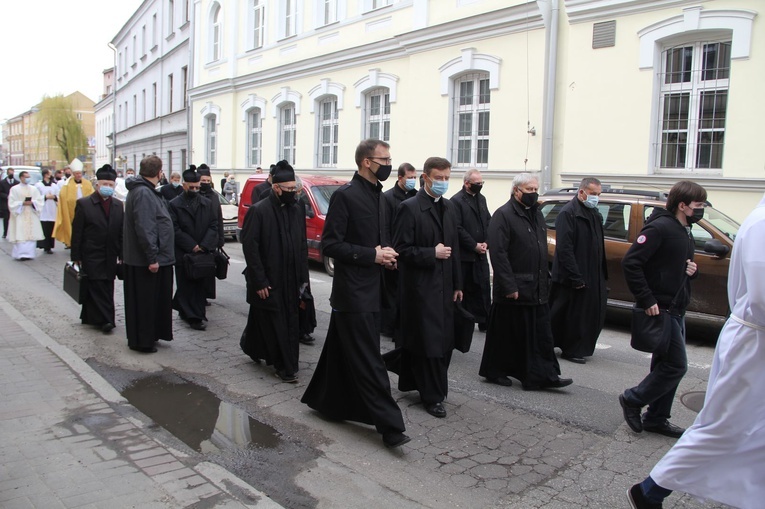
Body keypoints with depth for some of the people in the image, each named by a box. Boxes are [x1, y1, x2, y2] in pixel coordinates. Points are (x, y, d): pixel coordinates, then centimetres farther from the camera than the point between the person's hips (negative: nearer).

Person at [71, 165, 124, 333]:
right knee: (97, 287, -6)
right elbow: (76, 232, -3)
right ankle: (105, 320, -3)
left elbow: (122, 232, 10)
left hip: (110, 257, 4)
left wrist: (122, 255, 6)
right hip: (92, 255, -4)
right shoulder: (84, 204, -2)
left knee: (107, 288, 6)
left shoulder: (118, 205, 9)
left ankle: (90, 317, 20)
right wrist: (76, 257, -6)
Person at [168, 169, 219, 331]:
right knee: (186, 285, -1)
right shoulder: (174, 205, -1)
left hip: (203, 252, 3)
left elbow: (213, 226, 4)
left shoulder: (207, 204, 9)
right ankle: (194, 317, 3)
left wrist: (204, 246, -10)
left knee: (199, 285, 6)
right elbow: (175, 230, -7)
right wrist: (192, 246, -13)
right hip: (183, 254, -3)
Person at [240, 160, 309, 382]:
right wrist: (259, 281, -14)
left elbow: (303, 245, 11)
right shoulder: (259, 211, -9)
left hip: (291, 281, 5)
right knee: (274, 324, 1)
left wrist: (303, 277, 6)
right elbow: (249, 247, -11)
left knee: (291, 324, 8)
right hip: (268, 281, -5)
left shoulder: (298, 210, 7)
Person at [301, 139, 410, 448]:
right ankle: (390, 426, 0)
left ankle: (325, 401, 35)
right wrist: (372, 255, -18)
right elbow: (330, 244, -16)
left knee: (342, 352, 19)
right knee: (369, 361, -4)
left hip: (371, 290, 9)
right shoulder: (345, 195, -13)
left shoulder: (378, 195, 13)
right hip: (354, 292, -9)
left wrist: (386, 252, 3)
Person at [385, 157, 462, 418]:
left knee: (444, 341, 11)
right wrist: (432, 254, -19)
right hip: (420, 286, -7)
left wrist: (457, 284, 15)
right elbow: (401, 249, -13)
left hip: (443, 285, 8)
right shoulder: (410, 208, -10)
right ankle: (433, 396, 14)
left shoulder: (449, 208, 12)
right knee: (429, 342, -1)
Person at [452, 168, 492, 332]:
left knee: (484, 288, 5)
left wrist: (485, 243, -2)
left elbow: (488, 222, 13)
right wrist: (474, 245, -14)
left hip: (480, 254, 6)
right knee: (466, 289, 3)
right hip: (465, 254, -6)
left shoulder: (481, 199, 13)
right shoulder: (456, 201, -10)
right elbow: (458, 228, -15)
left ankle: (484, 321, 12)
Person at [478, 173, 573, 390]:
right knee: (505, 335, 4)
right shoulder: (503, 215, -12)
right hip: (513, 290, -8)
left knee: (542, 335, 9)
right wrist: (509, 286, -21)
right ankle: (494, 372, 20)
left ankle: (545, 375, 16)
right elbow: (498, 253, -18)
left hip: (537, 290, 8)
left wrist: (545, 279, 15)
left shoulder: (536, 214, 15)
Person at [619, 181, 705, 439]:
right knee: (676, 365, -6)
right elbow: (630, 263, -23)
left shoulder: (685, 232, 15)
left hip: (676, 310, 10)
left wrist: (691, 270, 3)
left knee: (667, 365, 13)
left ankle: (656, 419, 24)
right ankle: (632, 400, 10)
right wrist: (647, 300, -23)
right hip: (659, 309, -10)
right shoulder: (660, 228, -16)